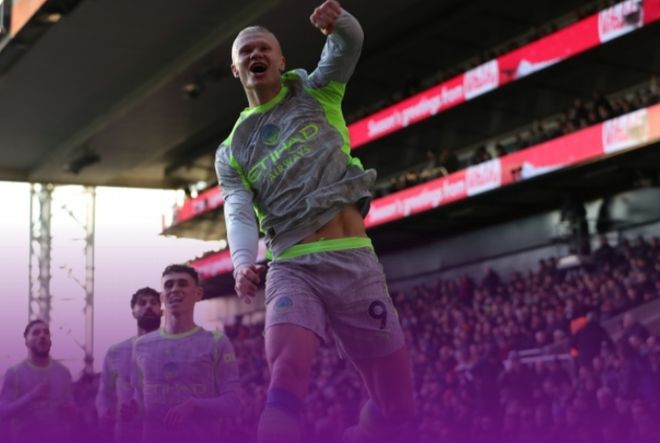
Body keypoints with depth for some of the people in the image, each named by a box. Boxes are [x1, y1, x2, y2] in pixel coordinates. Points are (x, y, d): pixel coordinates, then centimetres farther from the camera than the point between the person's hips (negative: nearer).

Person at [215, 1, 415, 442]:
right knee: (287, 381, -28)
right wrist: (243, 261, -22)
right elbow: (239, 212, 0)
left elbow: (350, 44, 4)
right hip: (293, 267, -1)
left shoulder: (315, 92, 18)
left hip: (355, 260, 1)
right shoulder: (231, 152, 16)